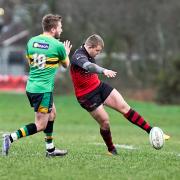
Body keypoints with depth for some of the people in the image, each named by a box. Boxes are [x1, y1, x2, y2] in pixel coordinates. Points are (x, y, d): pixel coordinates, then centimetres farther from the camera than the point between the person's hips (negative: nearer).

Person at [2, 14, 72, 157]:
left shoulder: (31, 41, 5)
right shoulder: (58, 45, -11)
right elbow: (66, 65, 7)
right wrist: (66, 53, 29)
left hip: (31, 86, 8)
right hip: (44, 90, -8)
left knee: (52, 113, 24)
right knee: (40, 126, -3)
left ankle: (50, 149, 27)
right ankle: (11, 138, -16)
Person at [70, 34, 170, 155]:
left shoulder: (89, 55, 5)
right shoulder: (78, 56, -25)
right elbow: (89, 66, -47)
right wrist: (104, 70, -63)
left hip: (99, 86, 8)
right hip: (87, 96, -8)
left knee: (124, 107, -4)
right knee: (105, 121, -7)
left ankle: (151, 131, -6)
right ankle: (111, 150, 17)